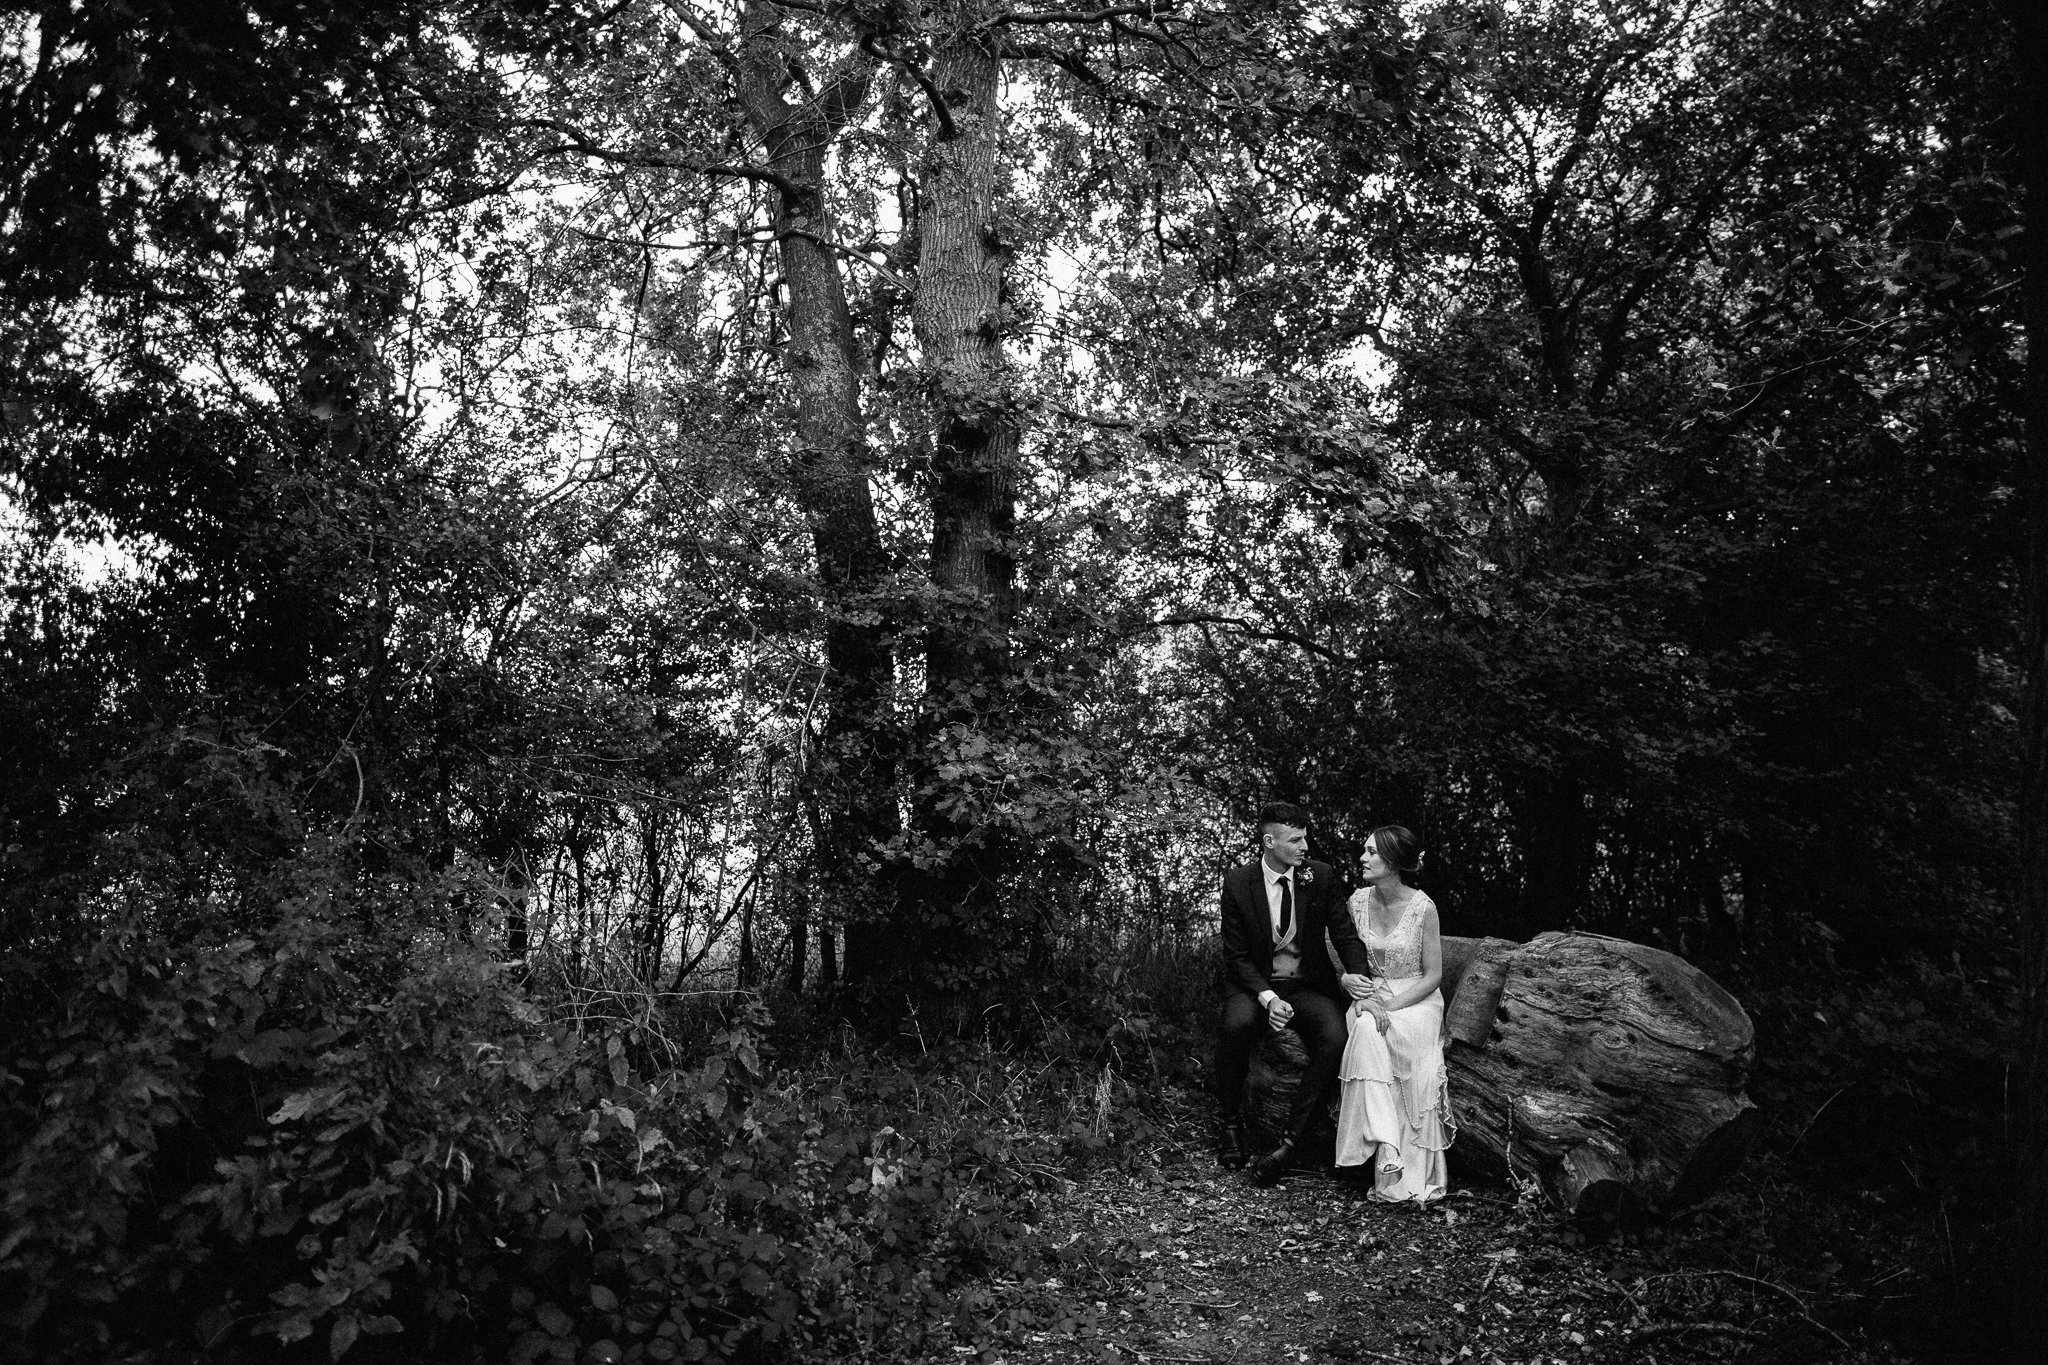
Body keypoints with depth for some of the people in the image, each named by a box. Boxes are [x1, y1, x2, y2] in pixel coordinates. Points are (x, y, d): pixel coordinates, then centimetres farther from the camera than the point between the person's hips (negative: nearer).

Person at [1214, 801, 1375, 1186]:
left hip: (1310, 985, 1)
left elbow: (1344, 933, 1)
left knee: (1335, 1038, -30)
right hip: (1256, 983, -1)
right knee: (1235, 1024, -34)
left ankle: (1290, 1141, -20)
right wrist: (1267, 998, -22)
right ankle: (1231, 1123, -10)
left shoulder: (1322, 876, -2)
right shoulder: (1237, 883, -6)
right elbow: (1236, 956, -5)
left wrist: (1356, 973, -22)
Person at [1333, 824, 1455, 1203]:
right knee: (1366, 1032, -33)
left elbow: (1433, 975, -6)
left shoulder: (1422, 906, -9)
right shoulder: (1358, 902, 2)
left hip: (1416, 998, -2)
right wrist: (1362, 997, -12)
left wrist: (1391, 1007, -18)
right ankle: (1386, 1148, -36)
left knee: (1403, 1038, -35)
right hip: (1369, 996, 3)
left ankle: (1415, 1170, -28)